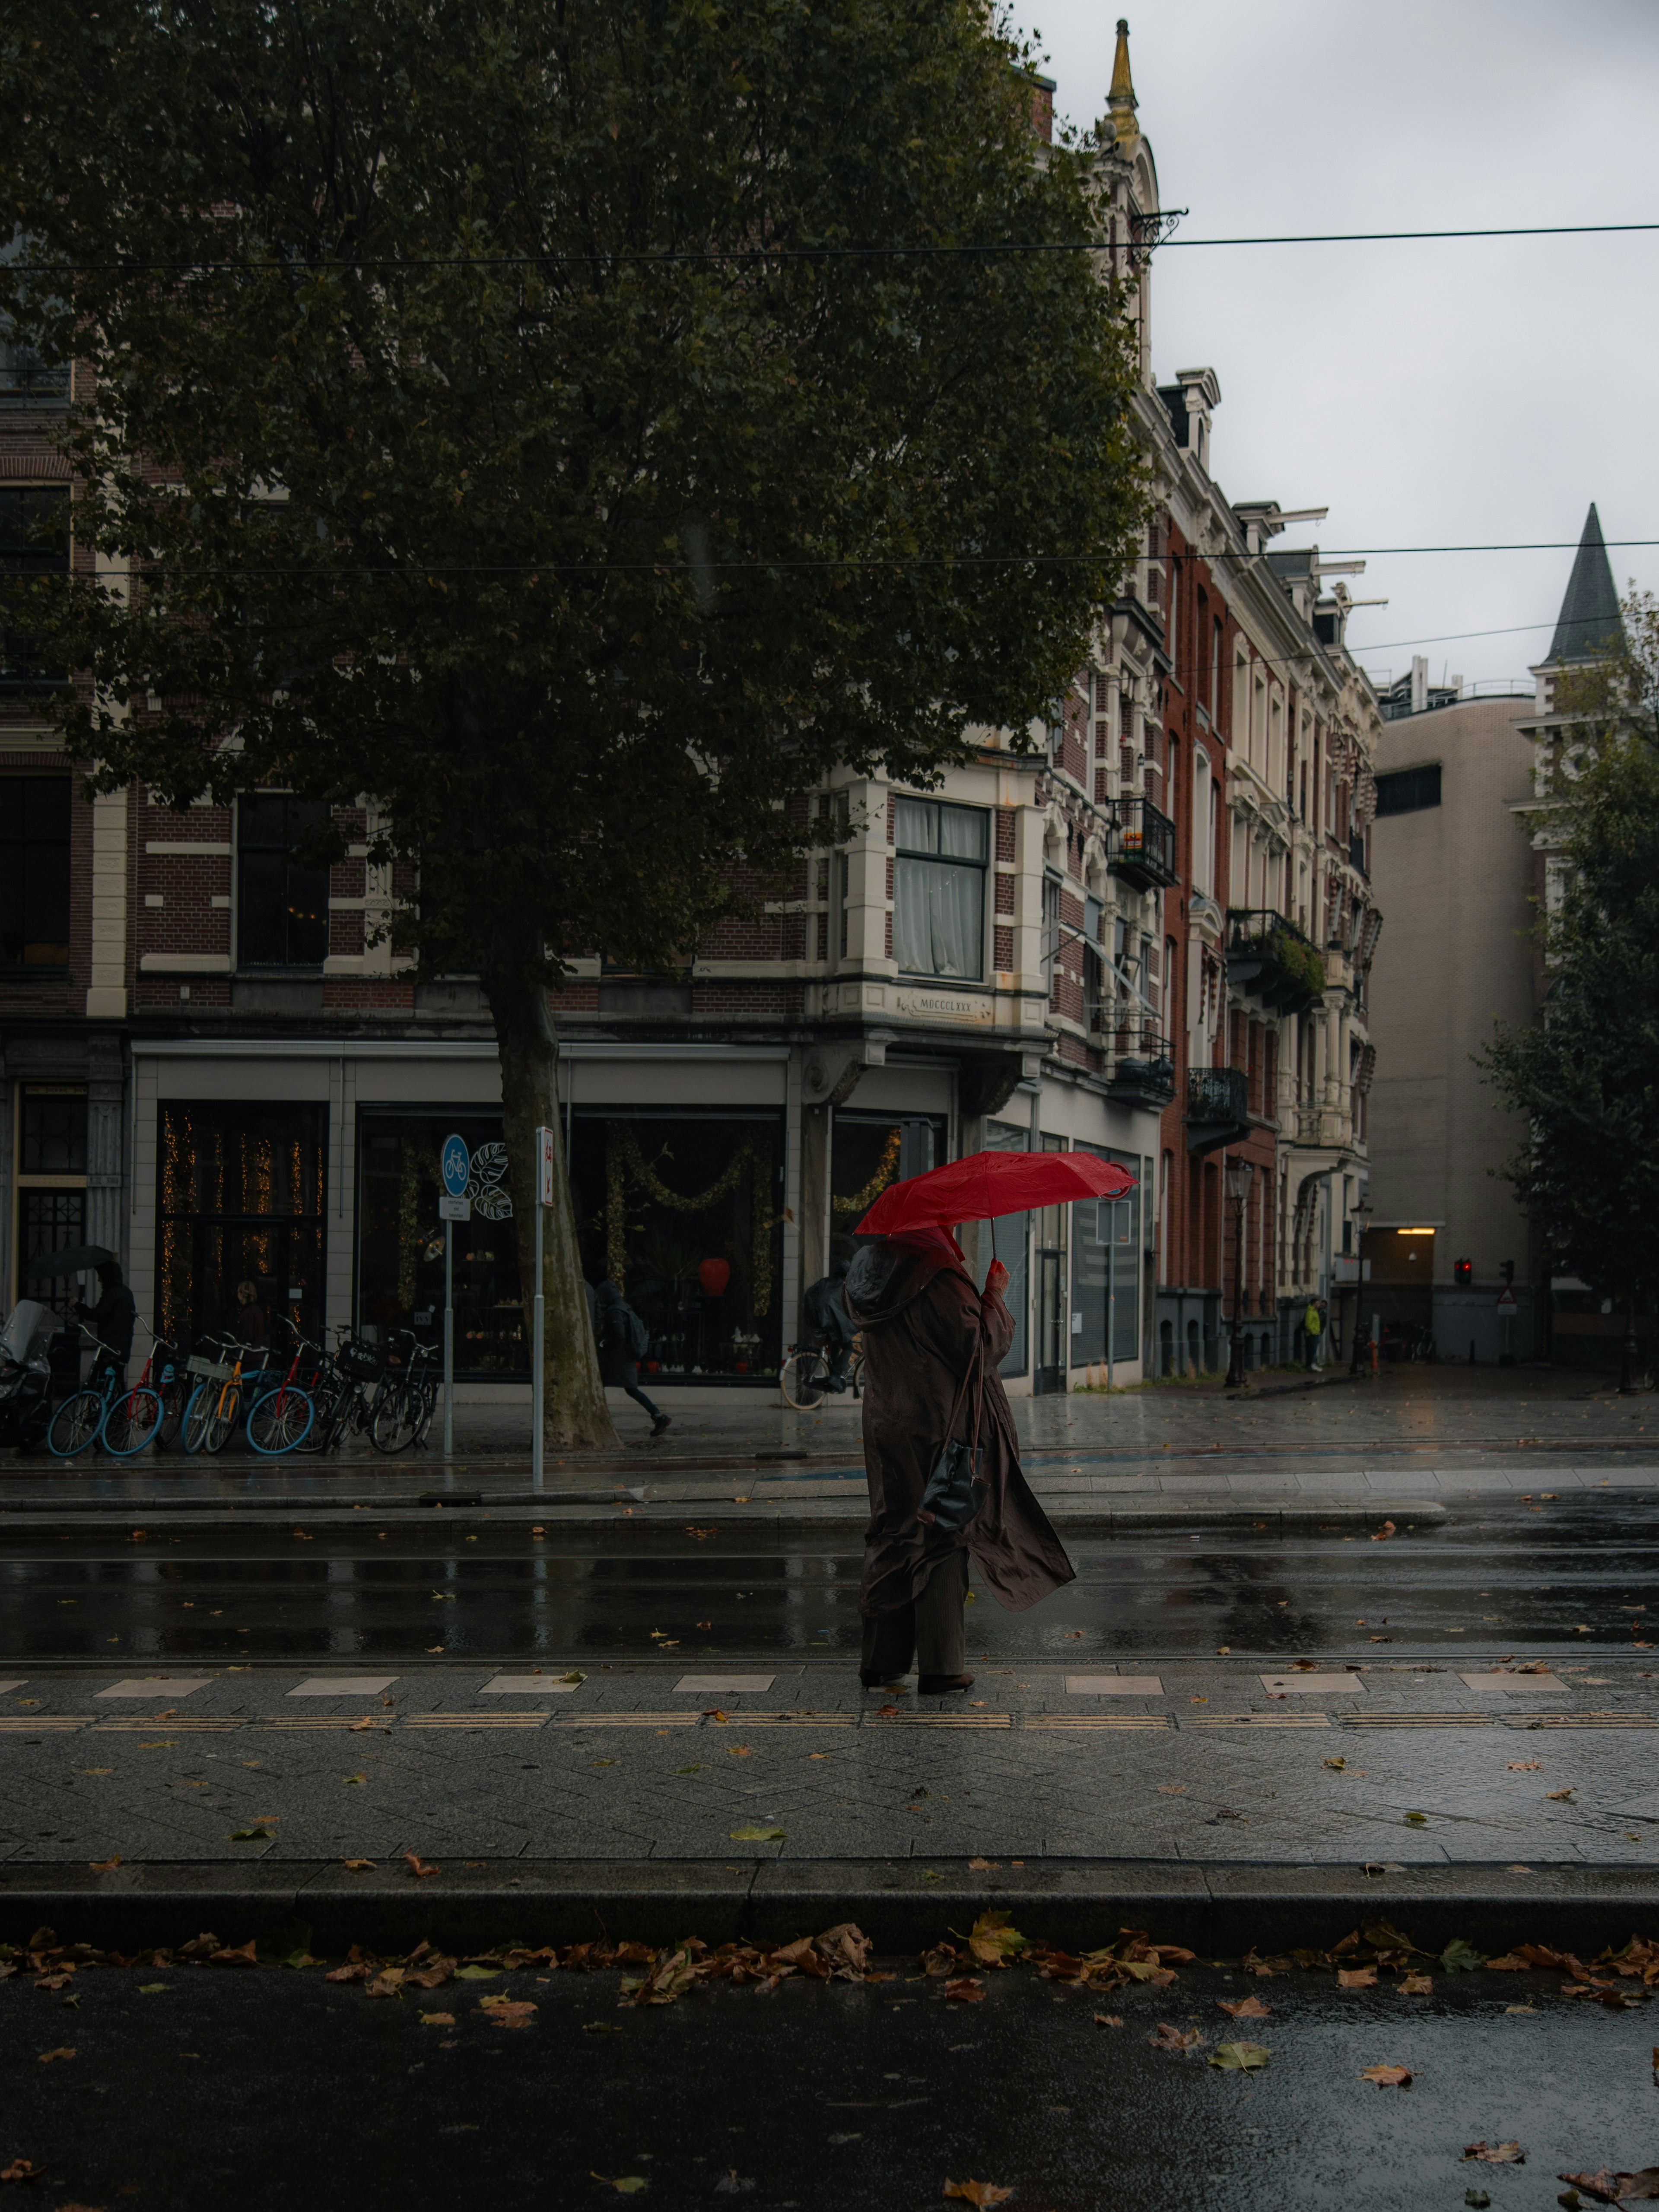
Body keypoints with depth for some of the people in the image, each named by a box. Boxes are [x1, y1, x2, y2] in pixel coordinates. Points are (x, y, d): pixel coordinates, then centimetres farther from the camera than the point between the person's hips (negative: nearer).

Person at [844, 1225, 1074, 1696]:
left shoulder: (872, 1280, 4)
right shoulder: (940, 1282, -18)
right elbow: (981, 1347, -16)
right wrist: (995, 1294, -3)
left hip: (888, 1428, 7)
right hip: (942, 1426, -7)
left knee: (892, 1534, 15)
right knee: (942, 1537, 2)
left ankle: (881, 1661, 19)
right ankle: (940, 1667, 6)